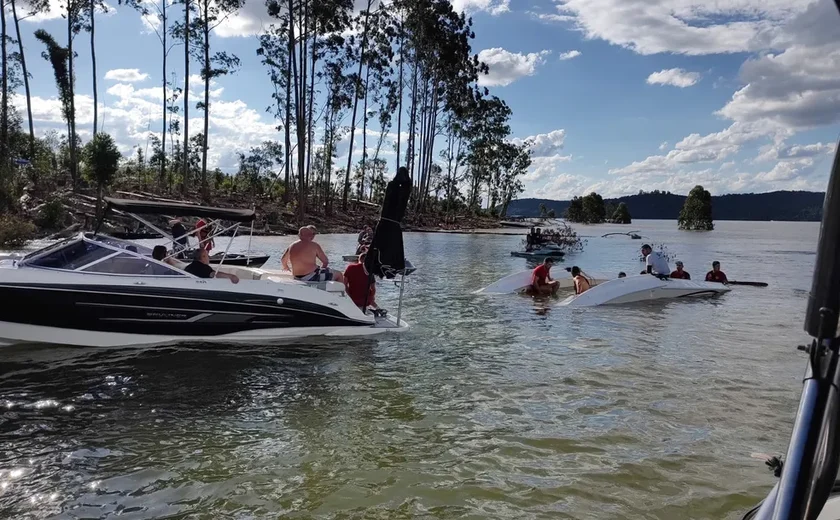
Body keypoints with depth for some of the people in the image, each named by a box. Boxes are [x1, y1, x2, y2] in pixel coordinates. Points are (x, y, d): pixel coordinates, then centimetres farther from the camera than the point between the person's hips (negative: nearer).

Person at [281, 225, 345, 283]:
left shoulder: (292, 246, 5)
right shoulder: (313, 245, -11)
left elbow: (283, 261, 19)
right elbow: (326, 261, -8)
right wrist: (321, 268, 12)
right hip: (311, 277, -8)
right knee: (339, 274, 8)